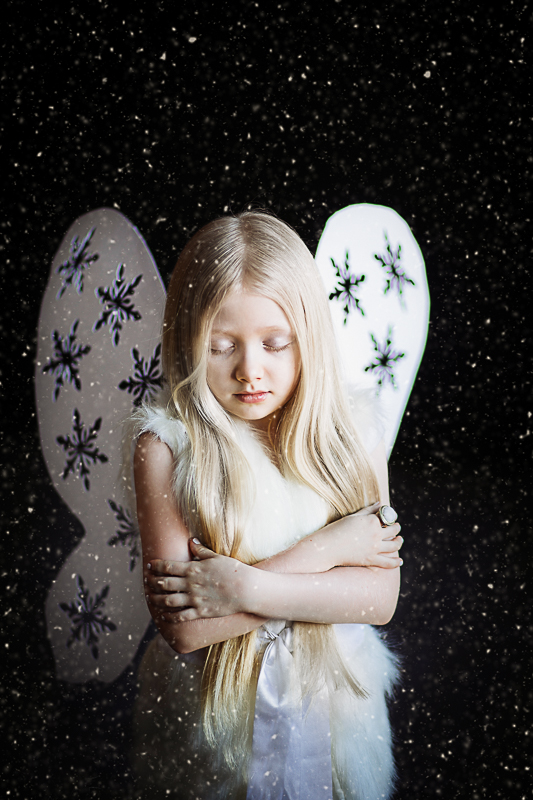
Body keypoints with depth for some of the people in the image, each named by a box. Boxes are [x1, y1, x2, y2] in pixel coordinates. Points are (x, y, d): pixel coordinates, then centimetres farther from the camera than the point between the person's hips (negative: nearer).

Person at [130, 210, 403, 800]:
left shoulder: (351, 425, -10)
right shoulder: (167, 441, -18)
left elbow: (380, 596, -12)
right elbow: (181, 624, -22)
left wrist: (246, 588, -24)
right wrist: (324, 549, -22)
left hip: (332, 701, 2)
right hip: (210, 708, -2)